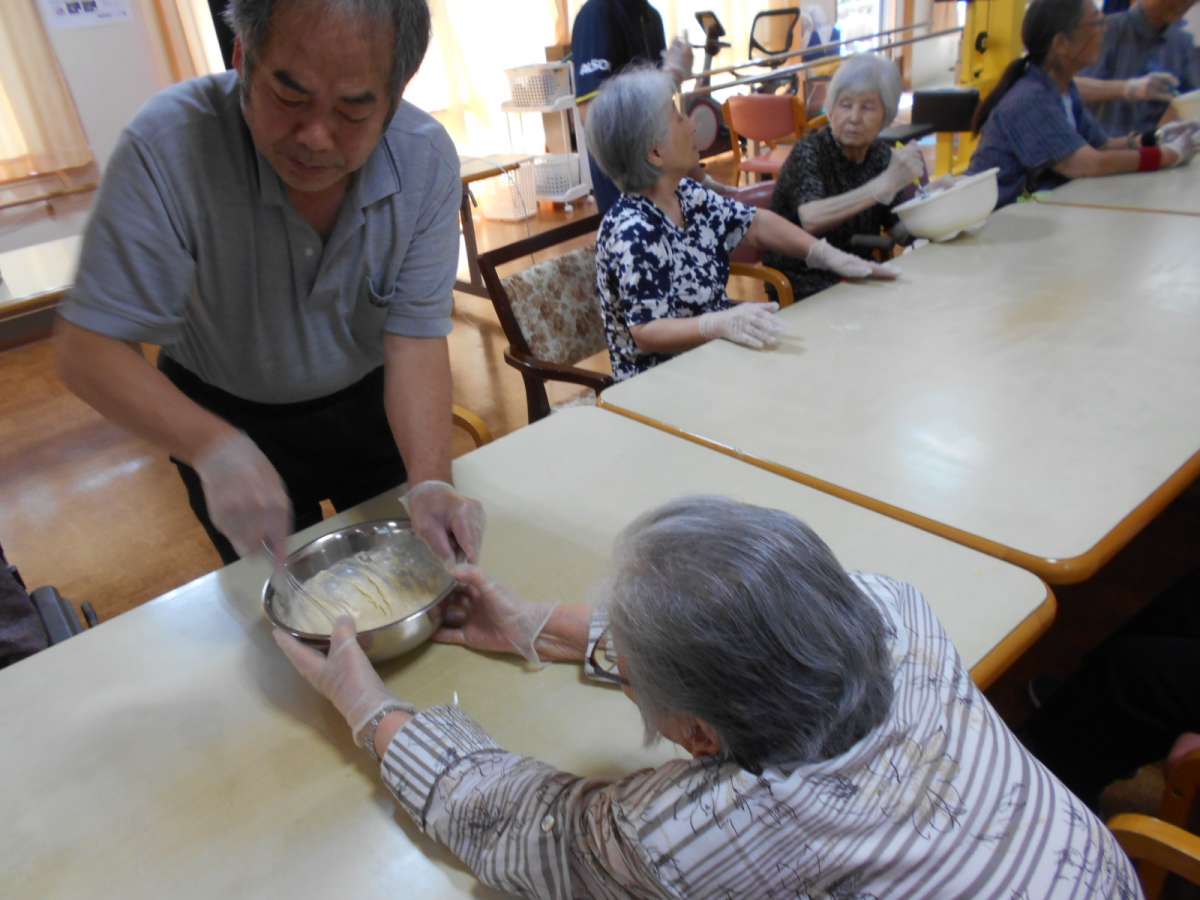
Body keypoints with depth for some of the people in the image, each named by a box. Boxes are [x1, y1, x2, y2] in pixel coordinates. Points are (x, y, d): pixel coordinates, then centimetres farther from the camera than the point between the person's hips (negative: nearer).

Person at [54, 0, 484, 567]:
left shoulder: (426, 159, -25)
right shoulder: (168, 145, -30)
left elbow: (415, 339, -24)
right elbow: (88, 349, -28)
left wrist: (431, 482, -39)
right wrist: (215, 447, -44)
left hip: (369, 402, 2)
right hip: (223, 413, -1)